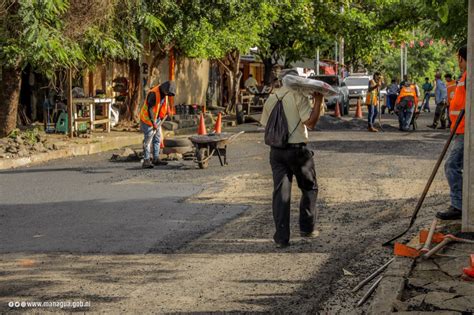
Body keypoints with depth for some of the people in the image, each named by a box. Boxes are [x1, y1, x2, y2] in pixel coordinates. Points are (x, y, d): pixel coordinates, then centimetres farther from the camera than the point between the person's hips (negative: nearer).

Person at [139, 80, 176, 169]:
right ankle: (146, 161, -11)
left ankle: (156, 159, 18)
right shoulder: (154, 93, -25)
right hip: (148, 118, -9)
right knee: (148, 139, -10)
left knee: (157, 138, 11)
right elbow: (150, 109, -27)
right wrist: (153, 123, -29)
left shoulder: (164, 93, 2)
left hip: (156, 118, 9)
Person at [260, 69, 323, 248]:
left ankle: (281, 237, 1)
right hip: (297, 149, -4)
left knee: (280, 192, 4)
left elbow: (266, 125, 12)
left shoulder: (271, 99, 8)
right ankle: (306, 228, 18)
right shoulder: (298, 95, -9)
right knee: (309, 188, 16)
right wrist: (318, 101, -9)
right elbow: (310, 122, -15)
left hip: (276, 150, 4)